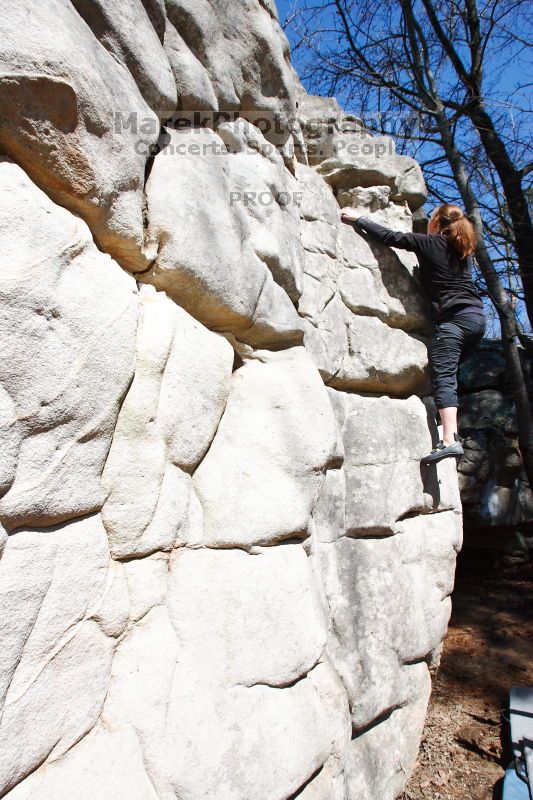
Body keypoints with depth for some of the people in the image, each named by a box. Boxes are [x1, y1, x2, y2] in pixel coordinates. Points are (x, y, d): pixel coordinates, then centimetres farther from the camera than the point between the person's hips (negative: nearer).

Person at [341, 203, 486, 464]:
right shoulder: (463, 250, 21)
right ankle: (451, 432, 15)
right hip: (477, 316, 8)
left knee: (443, 378, -16)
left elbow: (390, 237, 2)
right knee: (449, 372, 17)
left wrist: (358, 219, 12)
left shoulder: (429, 242, 2)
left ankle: (450, 440, -30)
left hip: (453, 318, -8)